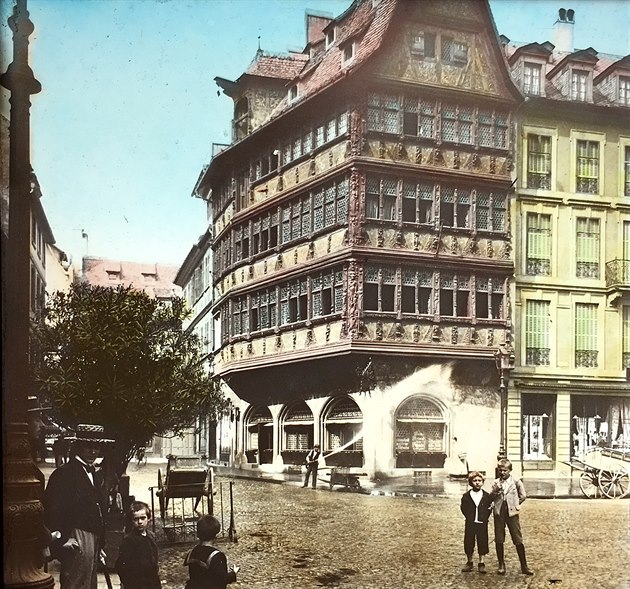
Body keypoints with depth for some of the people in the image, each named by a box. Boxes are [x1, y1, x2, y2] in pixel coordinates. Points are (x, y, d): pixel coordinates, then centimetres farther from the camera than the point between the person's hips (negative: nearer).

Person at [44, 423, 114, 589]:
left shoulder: (97, 475, 17)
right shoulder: (64, 473, -10)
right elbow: (52, 509, -14)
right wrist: (62, 538, -17)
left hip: (93, 539, 9)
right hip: (76, 540, -9)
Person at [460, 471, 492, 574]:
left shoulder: (487, 496, -1)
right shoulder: (466, 496, -2)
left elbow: (489, 507, 4)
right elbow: (463, 508, 3)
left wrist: (485, 518, -3)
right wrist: (469, 517, -2)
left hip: (482, 523, 0)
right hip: (470, 523, 0)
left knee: (482, 543, 3)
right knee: (468, 543, 5)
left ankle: (481, 563, 15)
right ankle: (469, 562, 20)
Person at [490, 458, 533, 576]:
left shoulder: (516, 481, 0)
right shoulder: (496, 483, 7)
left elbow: (523, 496, 4)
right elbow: (490, 498, 3)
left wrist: (515, 504, 2)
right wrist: (495, 491, -14)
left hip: (512, 513, -2)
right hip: (499, 513, 3)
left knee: (518, 540, -1)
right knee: (499, 540, 6)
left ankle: (524, 566, 6)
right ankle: (501, 565, 18)